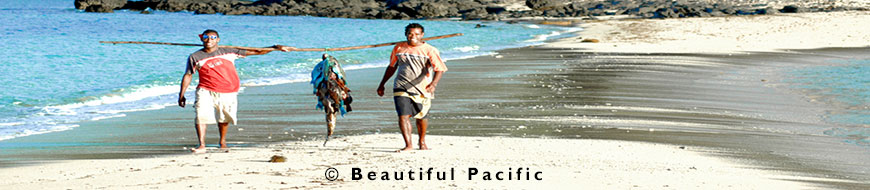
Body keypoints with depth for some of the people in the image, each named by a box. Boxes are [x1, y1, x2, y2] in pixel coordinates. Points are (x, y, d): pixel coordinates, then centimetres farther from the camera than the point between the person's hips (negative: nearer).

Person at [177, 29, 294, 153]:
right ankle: (201, 145, -16)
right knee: (201, 115, -19)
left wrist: (276, 47, 1)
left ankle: (223, 142, 35)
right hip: (206, 91, -1)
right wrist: (181, 95, 5)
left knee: (223, 118, 10)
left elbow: (254, 52, 5)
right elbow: (188, 75, 10)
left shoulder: (228, 52, 3)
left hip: (227, 93, 1)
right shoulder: (195, 57, 3)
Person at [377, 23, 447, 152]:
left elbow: (439, 69, -8)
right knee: (403, 116, -13)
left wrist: (433, 85, -24)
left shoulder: (429, 50, -2)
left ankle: (422, 142, 34)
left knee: (422, 117, 11)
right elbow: (392, 67, 19)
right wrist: (382, 85, 21)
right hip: (401, 88, 1)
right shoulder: (399, 48, 8)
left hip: (422, 89, -1)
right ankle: (408, 145, -12)